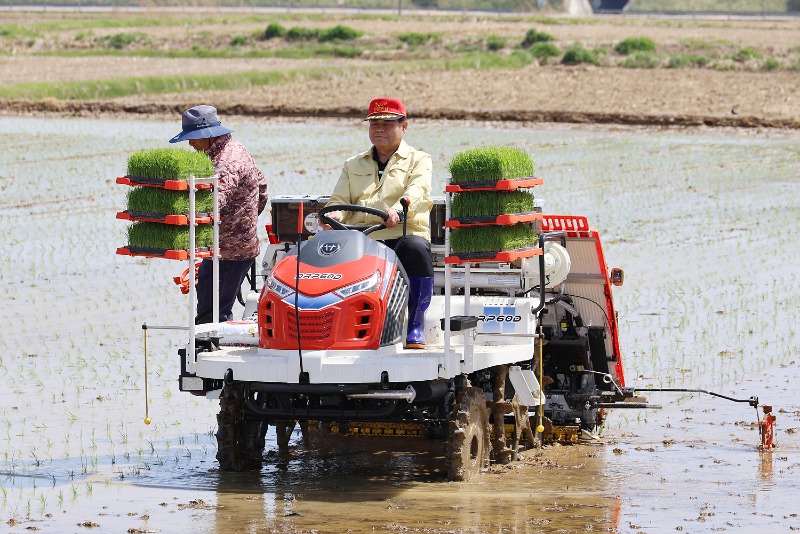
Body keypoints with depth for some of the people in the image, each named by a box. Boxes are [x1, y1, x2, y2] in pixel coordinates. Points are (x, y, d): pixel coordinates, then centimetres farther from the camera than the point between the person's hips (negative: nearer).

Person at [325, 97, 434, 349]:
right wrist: (335, 214, -10)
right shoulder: (354, 165, 28)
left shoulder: (418, 160, 14)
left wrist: (398, 209, -30)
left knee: (417, 249, -39)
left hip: (404, 235, -3)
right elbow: (340, 199, 18)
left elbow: (418, 192, -7)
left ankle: (415, 326, -28)